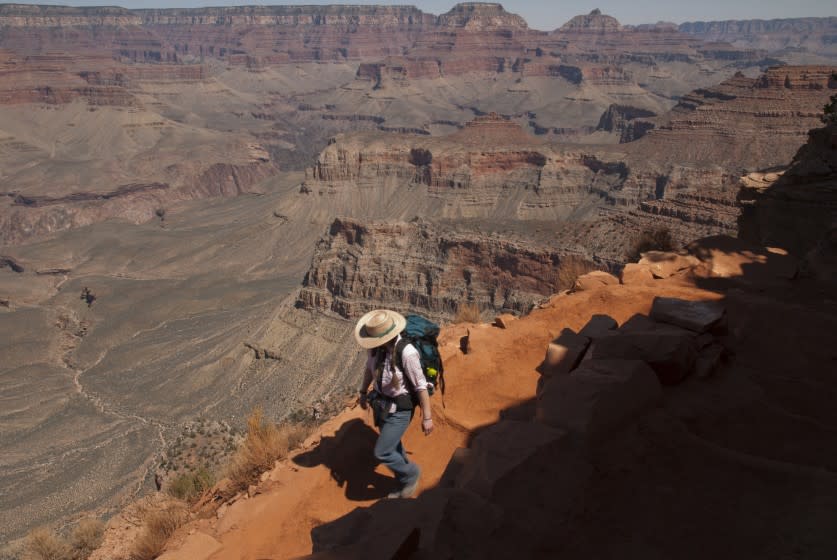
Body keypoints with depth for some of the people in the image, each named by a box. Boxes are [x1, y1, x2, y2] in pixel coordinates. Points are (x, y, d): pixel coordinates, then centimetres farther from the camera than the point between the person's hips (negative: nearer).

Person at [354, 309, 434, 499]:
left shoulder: (406, 353, -32)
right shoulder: (375, 346, -12)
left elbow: (421, 385, -23)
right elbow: (369, 368, 9)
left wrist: (427, 417, -16)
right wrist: (363, 392, 20)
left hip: (400, 409, -7)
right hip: (382, 403, 7)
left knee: (382, 453, -4)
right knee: (393, 448, 21)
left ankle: (411, 473, 25)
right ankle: (405, 487, 45)